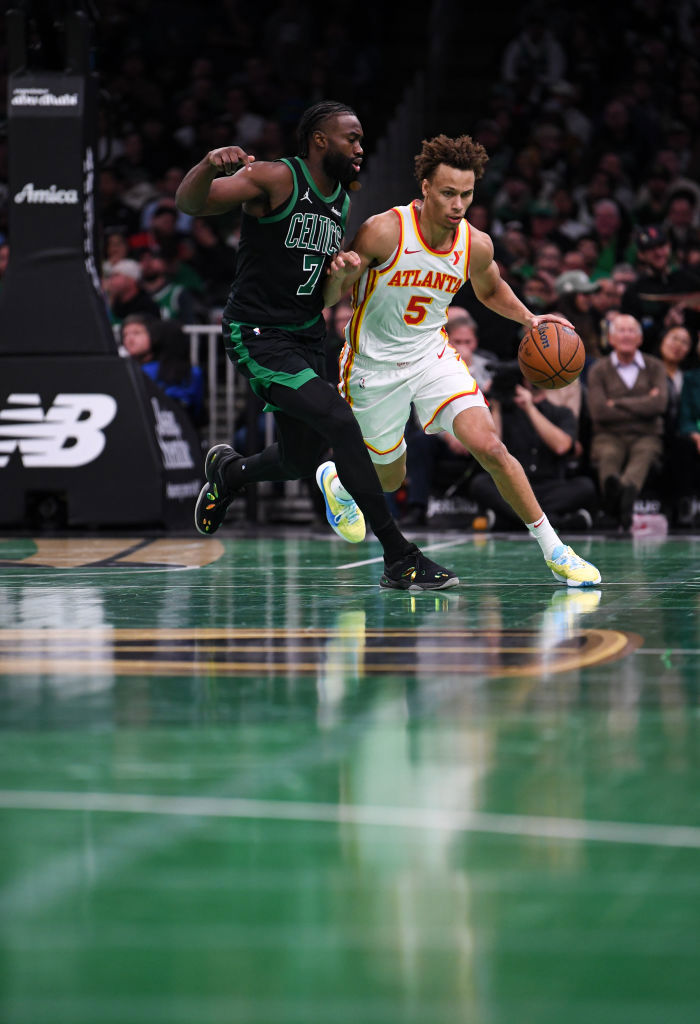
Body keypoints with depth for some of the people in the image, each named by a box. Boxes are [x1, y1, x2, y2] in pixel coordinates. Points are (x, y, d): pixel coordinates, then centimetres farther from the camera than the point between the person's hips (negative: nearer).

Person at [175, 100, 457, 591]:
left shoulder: (342, 201, 10)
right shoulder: (276, 178, -13)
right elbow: (190, 203, -25)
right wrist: (208, 165, -45)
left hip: (308, 335, 9)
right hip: (258, 334, -8)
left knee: (302, 461, 15)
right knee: (340, 422, -23)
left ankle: (228, 471, 49)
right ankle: (400, 559, -22)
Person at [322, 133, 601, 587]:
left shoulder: (476, 245, -11)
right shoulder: (383, 232, -25)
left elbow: (490, 289, 14)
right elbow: (329, 298, -16)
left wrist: (529, 318, -4)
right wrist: (340, 275, -39)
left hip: (433, 357, 2)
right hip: (374, 366, -2)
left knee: (490, 448, -16)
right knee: (389, 478, 13)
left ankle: (553, 549, -5)